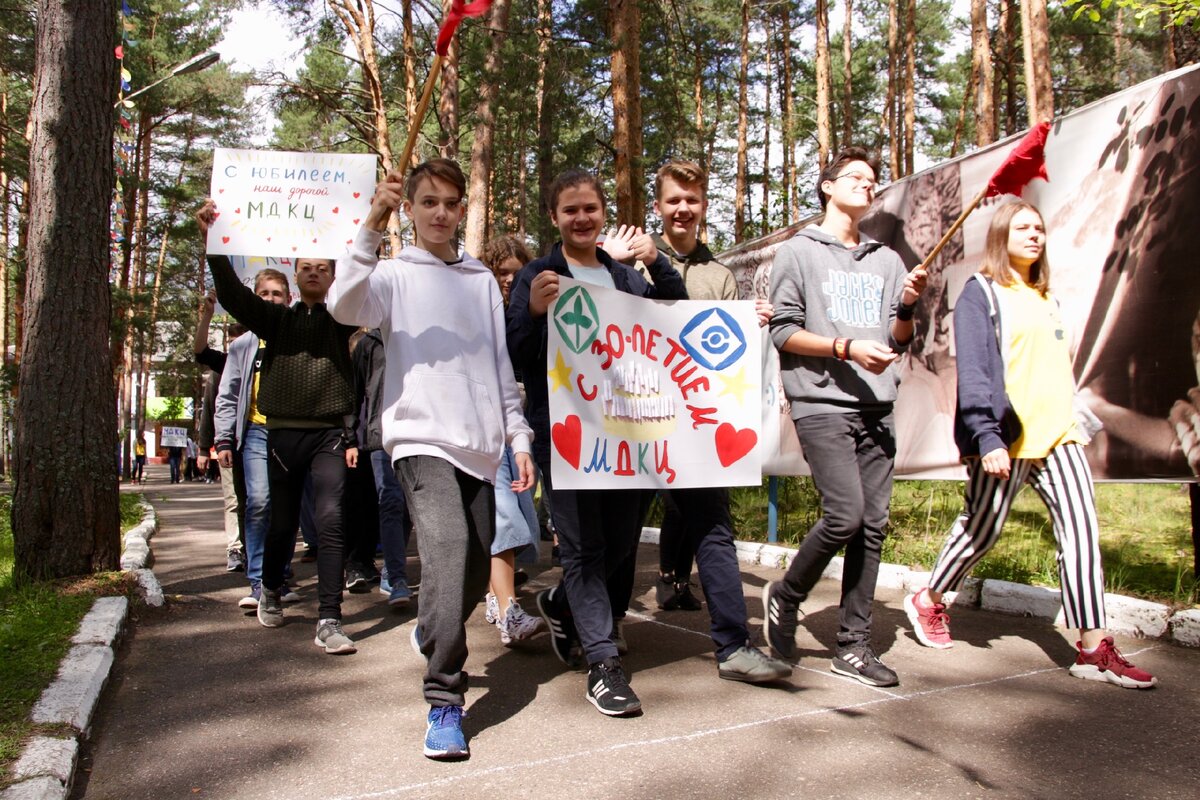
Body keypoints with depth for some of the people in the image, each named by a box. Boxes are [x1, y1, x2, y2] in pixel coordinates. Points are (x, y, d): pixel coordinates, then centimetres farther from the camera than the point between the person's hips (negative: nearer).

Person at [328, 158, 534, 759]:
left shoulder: (483, 280, 17)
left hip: (480, 445, 5)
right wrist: (372, 226, -22)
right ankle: (444, 701, -18)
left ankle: (434, 636, 40)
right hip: (422, 438, -4)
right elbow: (344, 307, -16)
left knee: (476, 570, 8)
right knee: (447, 545, -26)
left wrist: (519, 439, 12)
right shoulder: (395, 274, 7)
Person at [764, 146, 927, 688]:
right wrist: (847, 348, -13)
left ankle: (853, 646, 11)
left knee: (873, 526, 2)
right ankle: (785, 597, 9)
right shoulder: (799, 252, 6)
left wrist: (908, 307, -1)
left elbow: (899, 342, 19)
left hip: (877, 408, 5)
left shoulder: (887, 260, 20)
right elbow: (783, 331, -2)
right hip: (821, 404, -5)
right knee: (845, 514, -17)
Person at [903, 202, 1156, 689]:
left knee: (1081, 529, -4)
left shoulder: (1044, 297, 20)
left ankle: (1093, 649, -1)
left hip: (1056, 433, 6)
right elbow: (972, 371, -13)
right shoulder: (981, 293, -3)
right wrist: (986, 437, -22)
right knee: (981, 532, 4)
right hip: (1007, 437, -6)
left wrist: (1075, 419, 18)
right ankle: (928, 603, 26)